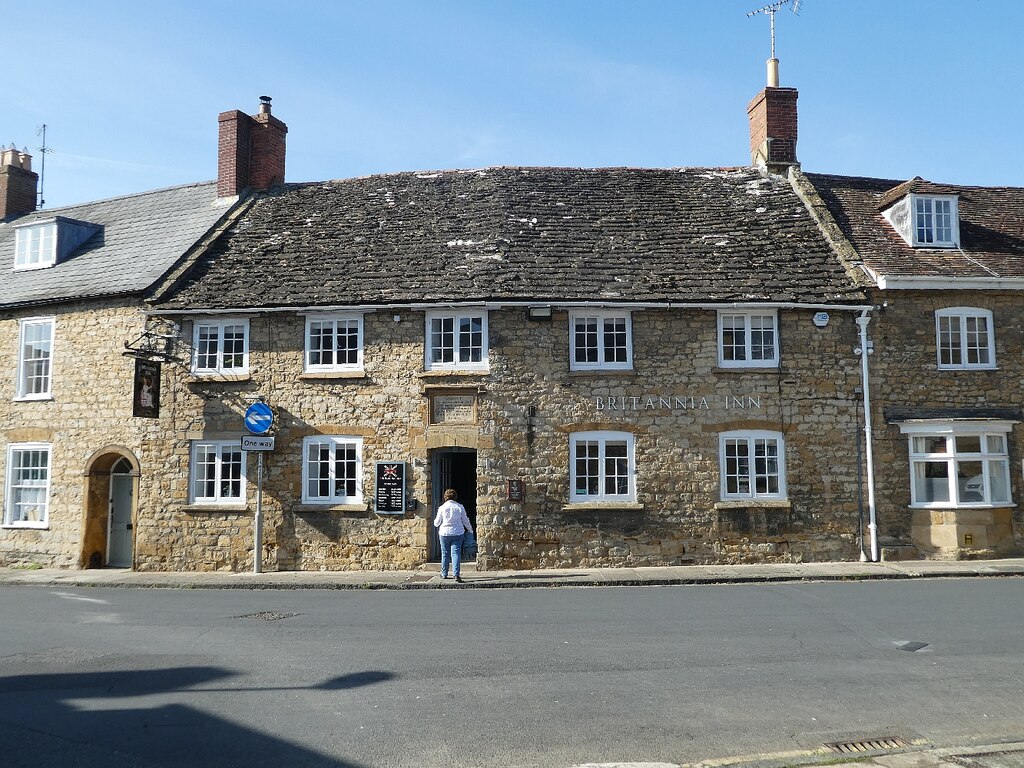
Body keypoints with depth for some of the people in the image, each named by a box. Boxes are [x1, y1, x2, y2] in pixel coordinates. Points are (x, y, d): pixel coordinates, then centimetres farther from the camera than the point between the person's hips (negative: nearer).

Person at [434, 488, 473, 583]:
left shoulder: (442, 508, -4)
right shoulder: (460, 507, -1)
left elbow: (436, 523, 2)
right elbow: (465, 521, 7)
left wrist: (435, 523, 26)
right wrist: (470, 530, 24)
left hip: (445, 533, 0)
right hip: (458, 533, 0)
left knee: (445, 554, 13)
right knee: (456, 553, -2)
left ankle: (444, 574, 23)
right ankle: (456, 574, -15)